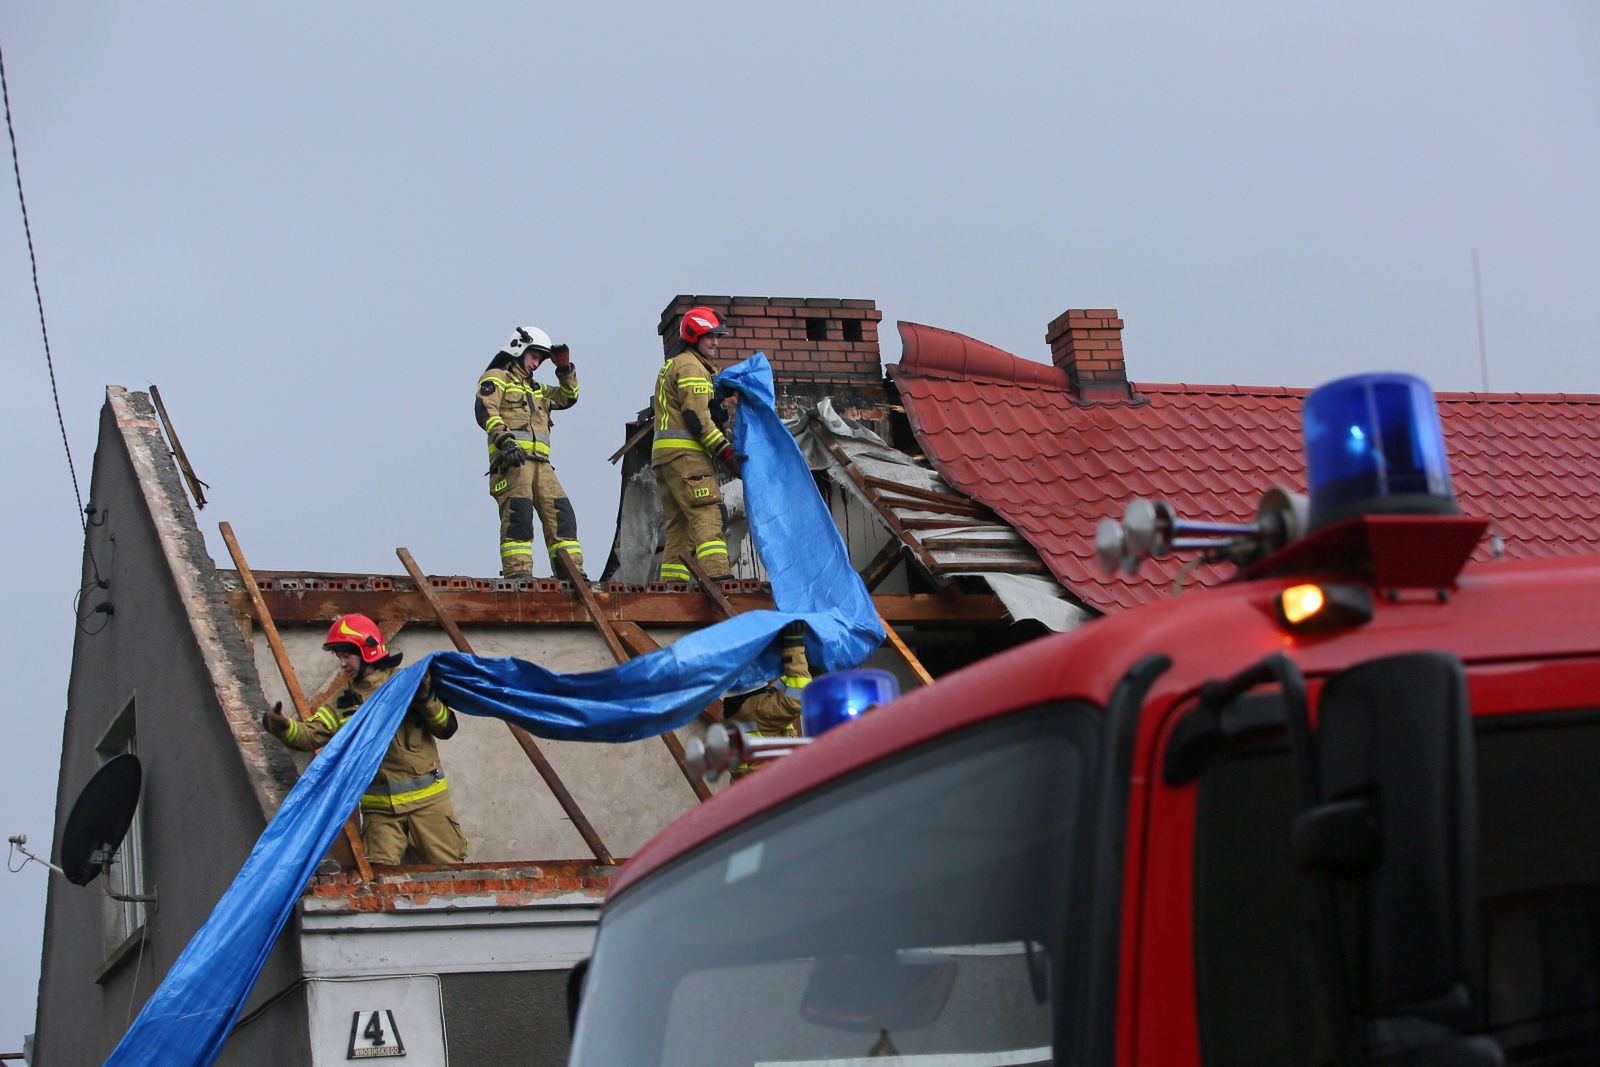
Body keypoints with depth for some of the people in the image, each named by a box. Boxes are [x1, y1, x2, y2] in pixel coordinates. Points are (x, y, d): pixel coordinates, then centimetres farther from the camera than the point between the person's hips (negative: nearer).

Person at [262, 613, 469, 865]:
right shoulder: (343, 704, 9)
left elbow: (447, 728, -2)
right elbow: (310, 735, -5)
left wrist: (426, 700, -19)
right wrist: (285, 729, -25)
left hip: (427, 798, -2)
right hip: (380, 806, 2)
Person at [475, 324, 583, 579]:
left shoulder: (536, 389, 33)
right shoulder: (497, 377, 9)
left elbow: (568, 397, 35)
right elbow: (484, 409, -8)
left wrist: (565, 368, 21)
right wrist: (503, 439, -23)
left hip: (540, 462, 8)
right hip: (511, 459, -8)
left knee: (561, 514, -3)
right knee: (518, 512, -19)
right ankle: (517, 572, -24)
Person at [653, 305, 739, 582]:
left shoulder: (672, 365, 27)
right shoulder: (691, 366, -6)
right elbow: (698, 417, -16)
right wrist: (726, 451, -17)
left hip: (663, 452, 10)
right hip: (685, 451, -10)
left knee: (679, 522, 10)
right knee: (708, 512, -18)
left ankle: (671, 579, 6)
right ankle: (717, 574, -30)